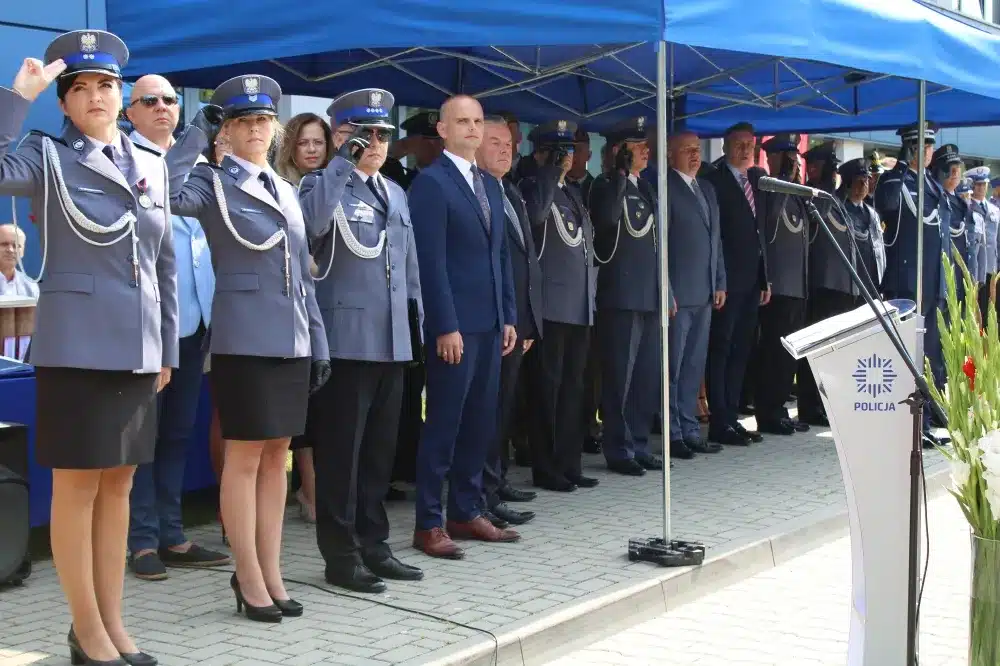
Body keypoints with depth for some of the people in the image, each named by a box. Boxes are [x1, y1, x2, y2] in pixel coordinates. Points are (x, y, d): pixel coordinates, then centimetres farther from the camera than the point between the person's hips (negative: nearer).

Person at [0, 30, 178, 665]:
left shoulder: (153, 166, 12)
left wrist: (168, 346, 14)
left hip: (138, 346, 5)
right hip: (76, 345, -5)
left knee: (119, 484, 11)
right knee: (78, 486, 1)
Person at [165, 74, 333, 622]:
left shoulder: (287, 190, 16)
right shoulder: (214, 184, -1)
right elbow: (167, 193, -26)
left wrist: (318, 341, 13)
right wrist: (196, 131, -17)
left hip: (291, 340, 6)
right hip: (244, 340, -6)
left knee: (277, 456, 9)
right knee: (245, 457, -1)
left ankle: (271, 573, 17)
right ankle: (249, 578, 8)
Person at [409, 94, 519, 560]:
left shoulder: (490, 185, 17)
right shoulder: (430, 182, -8)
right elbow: (431, 261, -14)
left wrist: (509, 317, 13)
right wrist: (446, 326, -18)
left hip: (489, 324, 8)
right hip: (454, 326, -8)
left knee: (481, 422, 11)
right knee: (444, 425, -2)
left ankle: (466, 512, 21)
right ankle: (428, 524, 5)